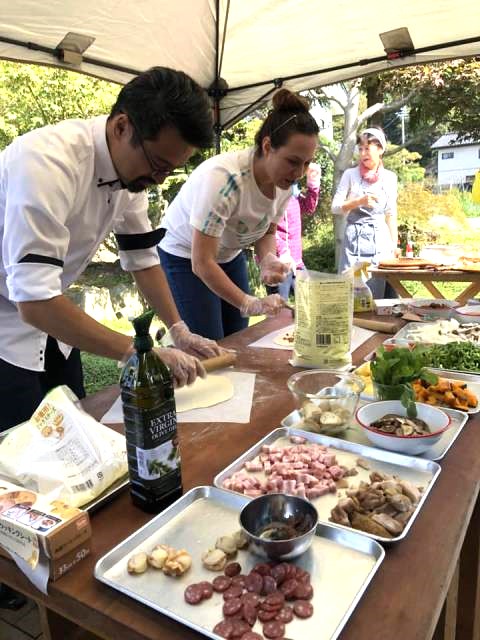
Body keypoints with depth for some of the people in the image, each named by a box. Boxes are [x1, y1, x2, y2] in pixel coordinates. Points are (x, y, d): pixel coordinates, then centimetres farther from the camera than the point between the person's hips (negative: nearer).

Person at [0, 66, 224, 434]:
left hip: (43, 315, 7)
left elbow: (143, 257, 3)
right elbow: (36, 303, -36)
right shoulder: (48, 162, -32)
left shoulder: (131, 168, -7)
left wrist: (179, 332, -5)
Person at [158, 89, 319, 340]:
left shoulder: (284, 180, -14)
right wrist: (250, 304, -37)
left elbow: (267, 231, 3)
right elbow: (202, 263, -33)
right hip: (184, 256, -6)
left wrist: (268, 259, -18)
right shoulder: (224, 178, -35)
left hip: (230, 255, 7)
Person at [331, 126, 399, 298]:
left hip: (381, 240, 2)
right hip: (354, 239, -2)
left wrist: (394, 244, 10)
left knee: (379, 291, 1)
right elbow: (335, 208, -3)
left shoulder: (390, 177, 9)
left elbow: (391, 215, 14)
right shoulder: (351, 174, 0)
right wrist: (359, 201, -17)